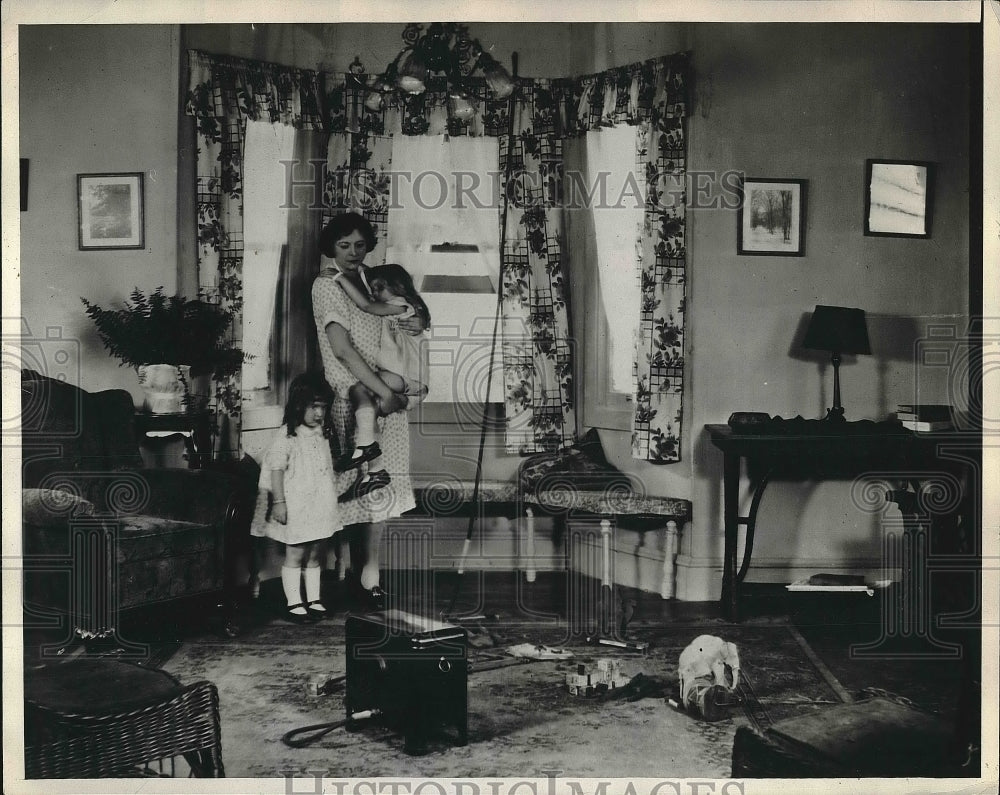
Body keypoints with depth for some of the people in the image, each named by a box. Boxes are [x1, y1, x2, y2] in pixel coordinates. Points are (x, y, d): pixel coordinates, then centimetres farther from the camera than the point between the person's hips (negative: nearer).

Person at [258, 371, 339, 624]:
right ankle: (294, 603, 11)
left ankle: (314, 599, 23)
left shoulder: (322, 434, 8)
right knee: (294, 556, 3)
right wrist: (278, 502, -17)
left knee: (314, 556, 14)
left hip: (321, 506, 7)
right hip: (296, 510, -6)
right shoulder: (287, 435, -14)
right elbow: (276, 468, -15)